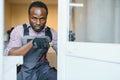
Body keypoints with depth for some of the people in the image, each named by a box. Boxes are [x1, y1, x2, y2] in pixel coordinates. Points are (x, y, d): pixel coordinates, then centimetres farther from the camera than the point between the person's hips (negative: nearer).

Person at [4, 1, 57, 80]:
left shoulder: (51, 33, 1)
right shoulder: (19, 30, -6)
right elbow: (9, 54, -17)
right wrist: (32, 43, -29)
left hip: (42, 70, 1)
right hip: (22, 71, 0)